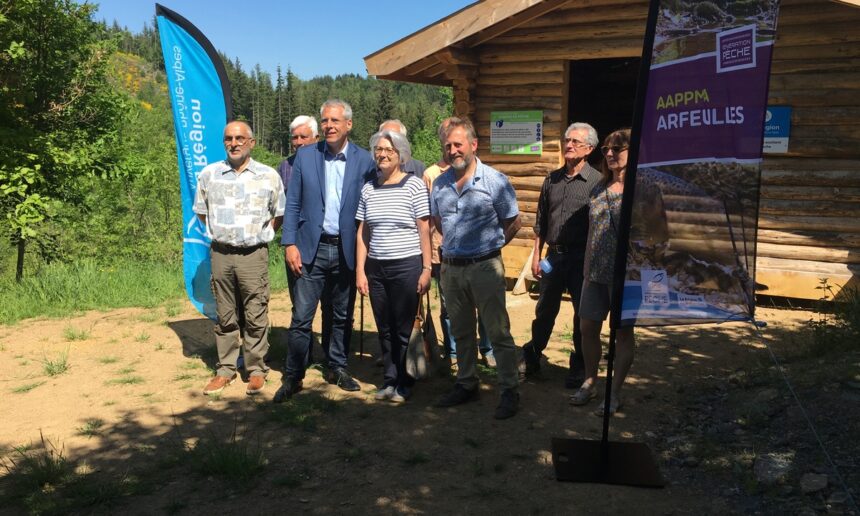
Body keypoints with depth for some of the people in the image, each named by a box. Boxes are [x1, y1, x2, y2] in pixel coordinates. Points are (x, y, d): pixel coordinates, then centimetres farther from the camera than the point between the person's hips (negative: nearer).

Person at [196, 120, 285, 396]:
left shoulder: (269, 176, 0)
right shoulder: (209, 174, 5)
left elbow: (279, 215, 9)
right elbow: (201, 211, 17)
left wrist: (258, 235, 7)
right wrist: (222, 233, 12)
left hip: (254, 255, -2)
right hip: (221, 254, 2)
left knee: (256, 316, 1)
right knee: (224, 316, 9)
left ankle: (256, 370, 13)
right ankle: (225, 369, 20)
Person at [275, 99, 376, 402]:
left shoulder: (365, 160, 0)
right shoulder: (305, 156, 2)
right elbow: (293, 204, 2)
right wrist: (289, 244, -5)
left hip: (347, 250, 1)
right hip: (311, 249, 0)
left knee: (343, 317, 13)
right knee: (301, 317, -1)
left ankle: (337, 368, 30)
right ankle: (293, 377, 12)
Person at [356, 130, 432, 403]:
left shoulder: (414, 185, -4)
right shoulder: (368, 188, 8)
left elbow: (424, 230, -5)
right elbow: (362, 232, 9)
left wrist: (426, 269, -8)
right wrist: (360, 270, 5)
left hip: (406, 267, -4)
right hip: (376, 268, 4)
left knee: (404, 329, 2)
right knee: (384, 328, 11)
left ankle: (404, 384, 19)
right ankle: (389, 380, 26)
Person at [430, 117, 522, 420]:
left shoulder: (495, 181, -7)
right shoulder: (440, 184, 8)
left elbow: (513, 222, -1)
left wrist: (488, 246, 3)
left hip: (485, 267, -5)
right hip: (451, 268, 5)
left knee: (498, 332, -1)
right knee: (461, 332, 16)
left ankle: (509, 391, 9)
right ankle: (466, 384, 30)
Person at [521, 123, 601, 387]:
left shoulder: (597, 182, -7)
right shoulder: (552, 180, 8)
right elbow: (541, 222, 13)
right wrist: (536, 255, 10)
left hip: (582, 259, -4)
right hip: (553, 256, 4)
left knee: (584, 315, 7)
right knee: (544, 311, 14)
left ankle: (579, 367, 22)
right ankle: (531, 358, 29)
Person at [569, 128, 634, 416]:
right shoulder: (599, 188, 10)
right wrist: (587, 270, 12)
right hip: (597, 272, 6)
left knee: (623, 331, 6)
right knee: (588, 327, 11)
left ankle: (615, 393, 18)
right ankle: (589, 383, 28)